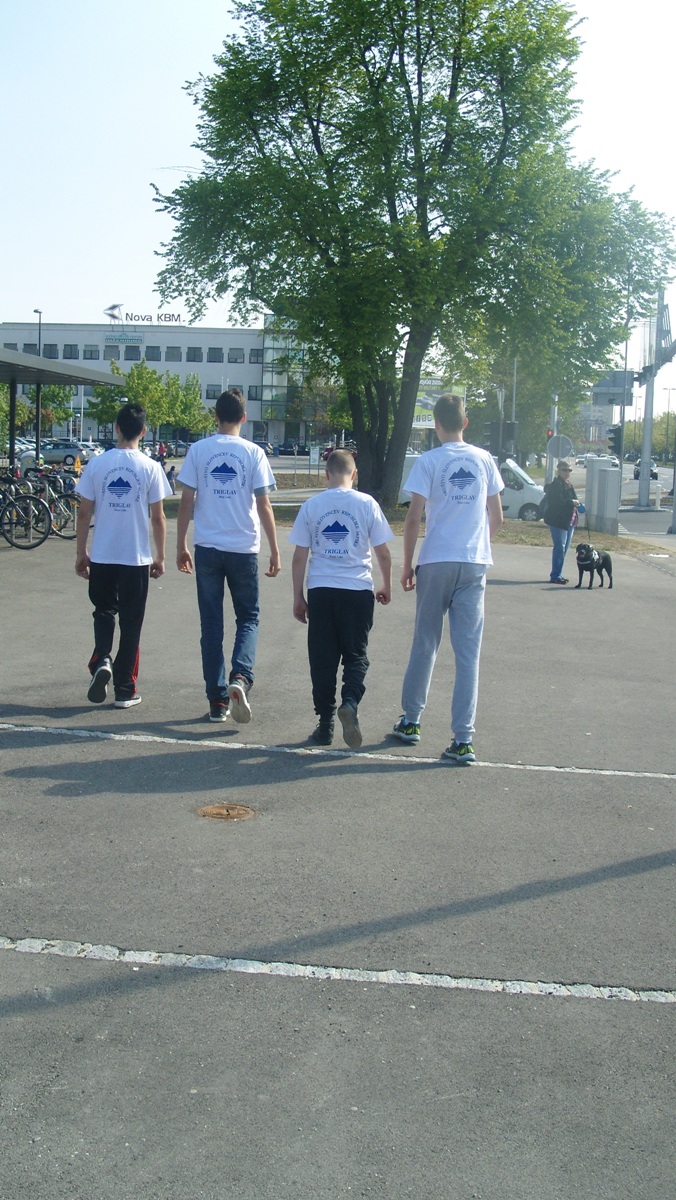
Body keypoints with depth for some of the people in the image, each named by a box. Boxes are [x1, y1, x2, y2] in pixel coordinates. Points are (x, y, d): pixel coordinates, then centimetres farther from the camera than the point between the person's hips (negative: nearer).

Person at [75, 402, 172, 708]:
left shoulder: (97, 464, -3)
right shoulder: (150, 468, -6)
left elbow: (84, 513, -1)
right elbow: (157, 517, -3)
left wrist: (80, 553, 10)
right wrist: (159, 556, 7)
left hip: (101, 556, 1)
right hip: (136, 557, -1)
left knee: (104, 612, 21)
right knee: (130, 621, 8)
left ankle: (101, 662, -4)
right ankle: (125, 690, 12)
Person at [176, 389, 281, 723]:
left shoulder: (198, 450, 1)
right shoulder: (253, 453, -1)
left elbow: (186, 501, 0)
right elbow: (263, 505, -3)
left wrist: (181, 546, 9)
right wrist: (274, 551, 4)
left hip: (207, 548, 1)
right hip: (244, 548, -1)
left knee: (211, 623, 8)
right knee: (248, 618, 12)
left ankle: (217, 699, 9)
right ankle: (240, 678, -12)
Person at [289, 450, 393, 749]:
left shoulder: (311, 506, 3)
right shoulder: (367, 504, 0)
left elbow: (299, 557, 4)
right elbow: (383, 553, 3)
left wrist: (298, 597, 11)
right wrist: (386, 587, 18)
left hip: (320, 591, 1)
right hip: (357, 590, -1)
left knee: (322, 659, 8)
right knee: (356, 656, 10)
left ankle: (325, 724, 10)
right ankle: (349, 703, -15)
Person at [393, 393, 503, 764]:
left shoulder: (429, 461, -3)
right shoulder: (484, 460, 6)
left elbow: (413, 518, -7)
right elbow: (497, 518, 10)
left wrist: (407, 565, 2)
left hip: (436, 562, -2)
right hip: (475, 565, 2)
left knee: (425, 644, 12)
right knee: (468, 652, 2)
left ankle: (410, 721, 23)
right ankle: (463, 739, 0)